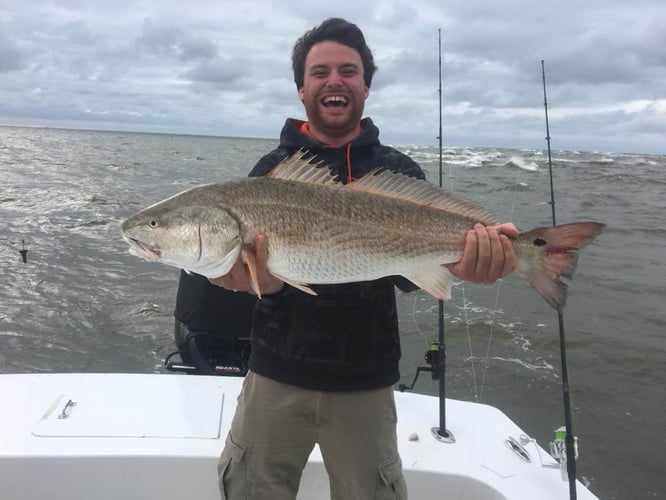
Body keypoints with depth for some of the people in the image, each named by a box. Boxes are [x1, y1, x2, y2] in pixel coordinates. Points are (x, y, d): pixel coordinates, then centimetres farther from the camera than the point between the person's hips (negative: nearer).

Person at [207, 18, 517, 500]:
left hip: (366, 382, 0)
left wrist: (457, 260, -34)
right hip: (276, 373, 1)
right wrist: (261, 278, -32)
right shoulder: (271, 169, 0)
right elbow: (247, 255, -9)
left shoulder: (400, 171, -1)